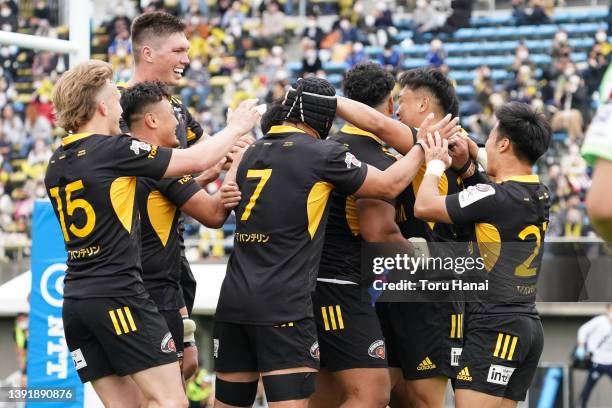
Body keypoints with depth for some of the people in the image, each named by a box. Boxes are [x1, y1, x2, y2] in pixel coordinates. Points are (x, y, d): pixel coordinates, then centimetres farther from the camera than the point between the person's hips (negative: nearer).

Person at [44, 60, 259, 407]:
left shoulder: (56, 165, 13)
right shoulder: (114, 150, -10)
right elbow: (198, 159, -4)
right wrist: (237, 127, 15)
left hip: (75, 299, 8)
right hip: (119, 295, -8)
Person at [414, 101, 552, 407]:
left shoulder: (495, 196, -16)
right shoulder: (539, 196, 9)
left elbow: (424, 207, -13)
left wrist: (435, 164, 4)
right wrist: (467, 167, 15)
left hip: (494, 325, -9)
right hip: (527, 323, 9)